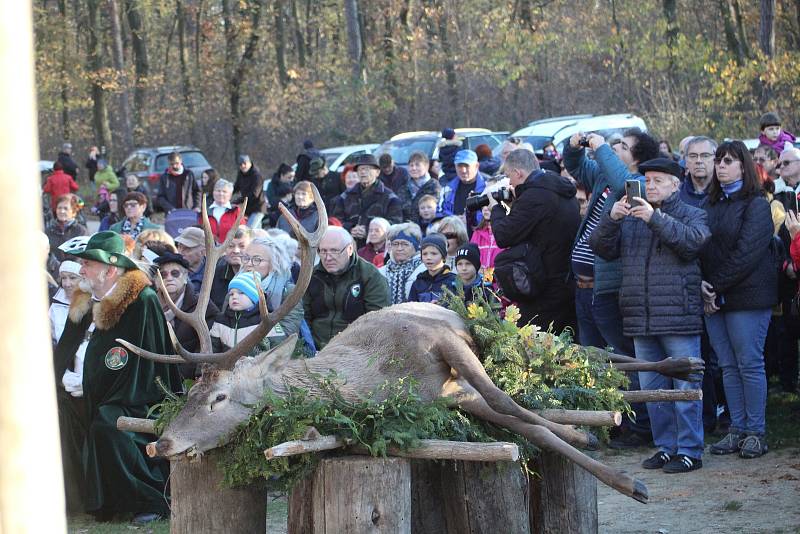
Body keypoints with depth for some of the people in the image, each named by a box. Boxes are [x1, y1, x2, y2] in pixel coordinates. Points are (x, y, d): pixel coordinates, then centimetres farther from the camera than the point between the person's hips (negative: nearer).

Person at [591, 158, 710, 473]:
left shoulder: (691, 215, 4)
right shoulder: (630, 217, 18)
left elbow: (693, 240, -18)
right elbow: (601, 247, 8)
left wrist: (655, 218, -24)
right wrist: (611, 219, -10)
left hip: (678, 317, -6)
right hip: (641, 319, 6)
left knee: (685, 386, -5)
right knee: (652, 388, 11)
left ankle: (689, 450, -1)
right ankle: (666, 447, 19)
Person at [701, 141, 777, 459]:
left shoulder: (756, 205, -5)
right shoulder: (710, 205, 15)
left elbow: (747, 253, -14)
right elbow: (697, 247, 9)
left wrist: (717, 286, -15)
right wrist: (702, 285, -7)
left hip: (747, 295, -6)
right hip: (714, 298, 6)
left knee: (750, 364, -3)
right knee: (728, 366, 8)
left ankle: (756, 431, 2)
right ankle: (737, 429, 13)